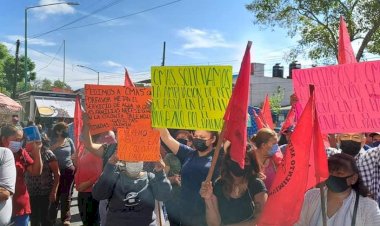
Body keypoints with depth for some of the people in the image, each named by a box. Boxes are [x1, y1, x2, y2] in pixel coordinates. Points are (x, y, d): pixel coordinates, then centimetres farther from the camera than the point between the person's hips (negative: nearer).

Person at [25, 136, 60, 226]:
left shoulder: (48, 154, -8)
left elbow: (57, 174, -9)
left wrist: (54, 191, -13)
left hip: (45, 192, -4)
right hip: (31, 192, 4)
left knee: (44, 217, 6)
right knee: (33, 218, 12)